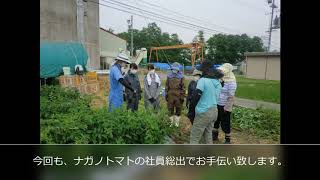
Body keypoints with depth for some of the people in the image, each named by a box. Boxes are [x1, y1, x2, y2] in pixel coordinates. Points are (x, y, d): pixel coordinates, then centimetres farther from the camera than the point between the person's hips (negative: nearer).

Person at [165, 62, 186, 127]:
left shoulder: (181, 77, -3)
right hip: (170, 95, 2)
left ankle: (177, 123, 23)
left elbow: (183, 87, -3)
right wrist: (166, 95, 7)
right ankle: (171, 122, 25)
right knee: (170, 110, 10)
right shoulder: (169, 76, 5)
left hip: (178, 96, -2)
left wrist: (182, 96, -7)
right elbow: (167, 86, 10)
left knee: (178, 110, 8)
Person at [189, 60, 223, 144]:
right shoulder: (218, 82, 9)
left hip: (203, 112, -8)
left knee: (194, 138, 1)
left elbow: (197, 95, -19)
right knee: (208, 135, 19)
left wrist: (193, 103, -2)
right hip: (214, 111, 8)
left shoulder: (203, 80, -15)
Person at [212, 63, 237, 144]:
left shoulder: (231, 82, -18)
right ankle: (215, 135, 40)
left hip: (225, 106, -7)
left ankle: (227, 139, 25)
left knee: (225, 123, 6)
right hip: (217, 105, 7)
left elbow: (231, 97, -18)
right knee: (215, 120, 19)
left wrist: (227, 108, -17)